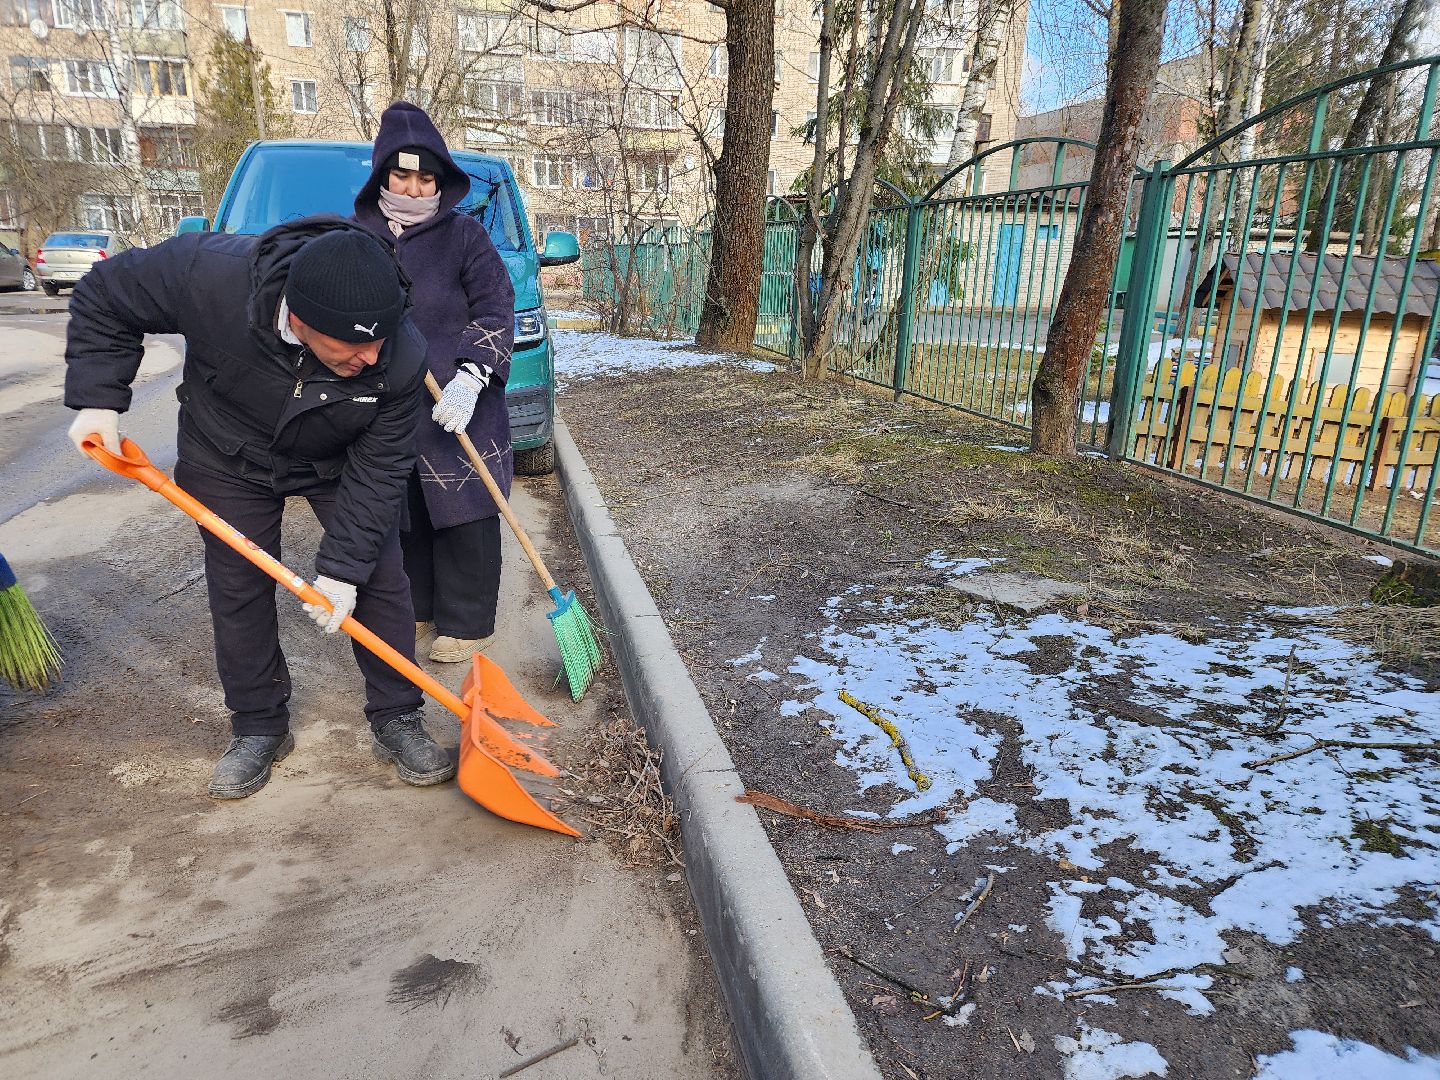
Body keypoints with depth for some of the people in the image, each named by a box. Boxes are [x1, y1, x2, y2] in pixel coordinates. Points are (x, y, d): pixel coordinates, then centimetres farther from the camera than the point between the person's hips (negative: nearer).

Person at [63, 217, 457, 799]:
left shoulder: (401, 357, -34)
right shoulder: (210, 273, -36)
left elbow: (377, 469, -24)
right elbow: (103, 297, -15)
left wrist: (343, 566, -24)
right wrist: (98, 399, -20)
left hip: (340, 463, 0)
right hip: (230, 461, 0)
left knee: (380, 581, -4)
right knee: (239, 591, 4)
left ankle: (396, 719, 12)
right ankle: (259, 728, 22)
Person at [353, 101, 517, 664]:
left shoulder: (465, 235, -1)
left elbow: (496, 311, -8)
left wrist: (469, 378, -21)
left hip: (455, 408, -4)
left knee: (464, 518, 0)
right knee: (401, 516, 12)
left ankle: (466, 623, 14)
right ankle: (415, 611, 29)